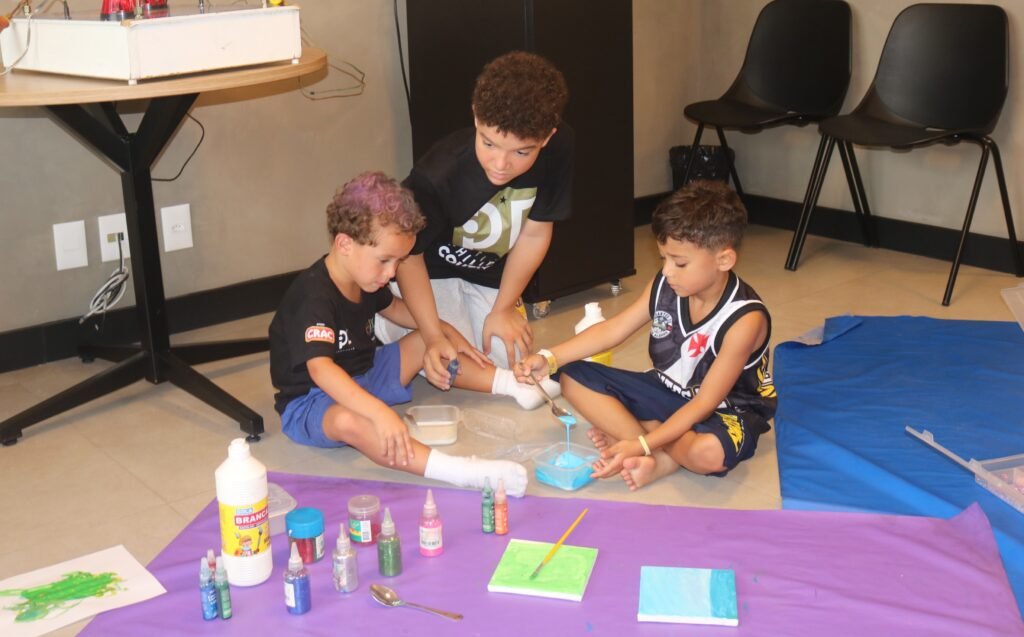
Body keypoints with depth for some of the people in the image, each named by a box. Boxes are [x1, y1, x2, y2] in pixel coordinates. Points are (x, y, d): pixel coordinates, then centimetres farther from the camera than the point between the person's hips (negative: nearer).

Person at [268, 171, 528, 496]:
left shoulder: (364, 277, 1)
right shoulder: (313, 296, -29)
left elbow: (393, 308, 24)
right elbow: (320, 369, -43)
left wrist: (446, 331, 13)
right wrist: (381, 413, -54)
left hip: (361, 381, 10)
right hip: (311, 402, -10)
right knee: (348, 421, -42)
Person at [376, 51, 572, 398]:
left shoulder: (559, 150, -27)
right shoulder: (438, 175, -37)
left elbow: (534, 233, -13)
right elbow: (408, 254, -21)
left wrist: (503, 308, -8)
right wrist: (433, 335, -30)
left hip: (491, 273, 4)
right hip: (430, 271, -4)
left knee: (509, 356, -3)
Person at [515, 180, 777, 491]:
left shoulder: (745, 319, -28)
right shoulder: (664, 286, -11)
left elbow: (705, 403, -28)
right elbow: (612, 330, -2)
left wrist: (642, 445, -35)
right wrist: (549, 358, -16)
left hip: (723, 409, -7)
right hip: (667, 392, 7)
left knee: (709, 452, -43)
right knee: (573, 377, -7)